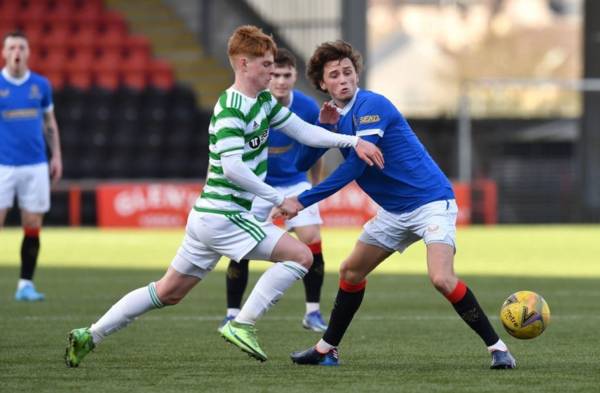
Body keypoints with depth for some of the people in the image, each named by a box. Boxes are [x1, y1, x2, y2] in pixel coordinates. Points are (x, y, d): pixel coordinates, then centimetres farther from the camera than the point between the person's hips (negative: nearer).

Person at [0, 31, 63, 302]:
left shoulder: (41, 85, 7)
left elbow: (49, 123, 16)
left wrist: (56, 156, 10)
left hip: (35, 166, 3)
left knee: (33, 227, 1)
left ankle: (26, 284, 10)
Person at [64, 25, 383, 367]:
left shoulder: (263, 102, 12)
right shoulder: (231, 109, -17)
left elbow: (304, 131, 12)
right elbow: (232, 167, -25)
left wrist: (352, 141, 1)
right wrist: (279, 199, -20)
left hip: (208, 217, 10)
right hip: (224, 216, -10)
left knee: (168, 292, 15)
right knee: (301, 256, -11)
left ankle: (90, 336, 17)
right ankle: (243, 325, -9)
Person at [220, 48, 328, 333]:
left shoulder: (307, 108, -15)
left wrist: (315, 186, 12)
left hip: (295, 182, 1)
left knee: (312, 241, -12)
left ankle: (313, 312, 2)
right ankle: (232, 314, 4)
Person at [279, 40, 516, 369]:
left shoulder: (371, 106, -19)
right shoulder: (337, 114, 6)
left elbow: (355, 166, -25)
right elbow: (302, 162, 3)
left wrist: (303, 201, -23)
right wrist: (324, 126, -14)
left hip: (430, 201, -9)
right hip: (394, 211, 9)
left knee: (441, 279, -25)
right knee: (351, 272, 13)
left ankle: (496, 347, -16)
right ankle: (327, 348, 28)